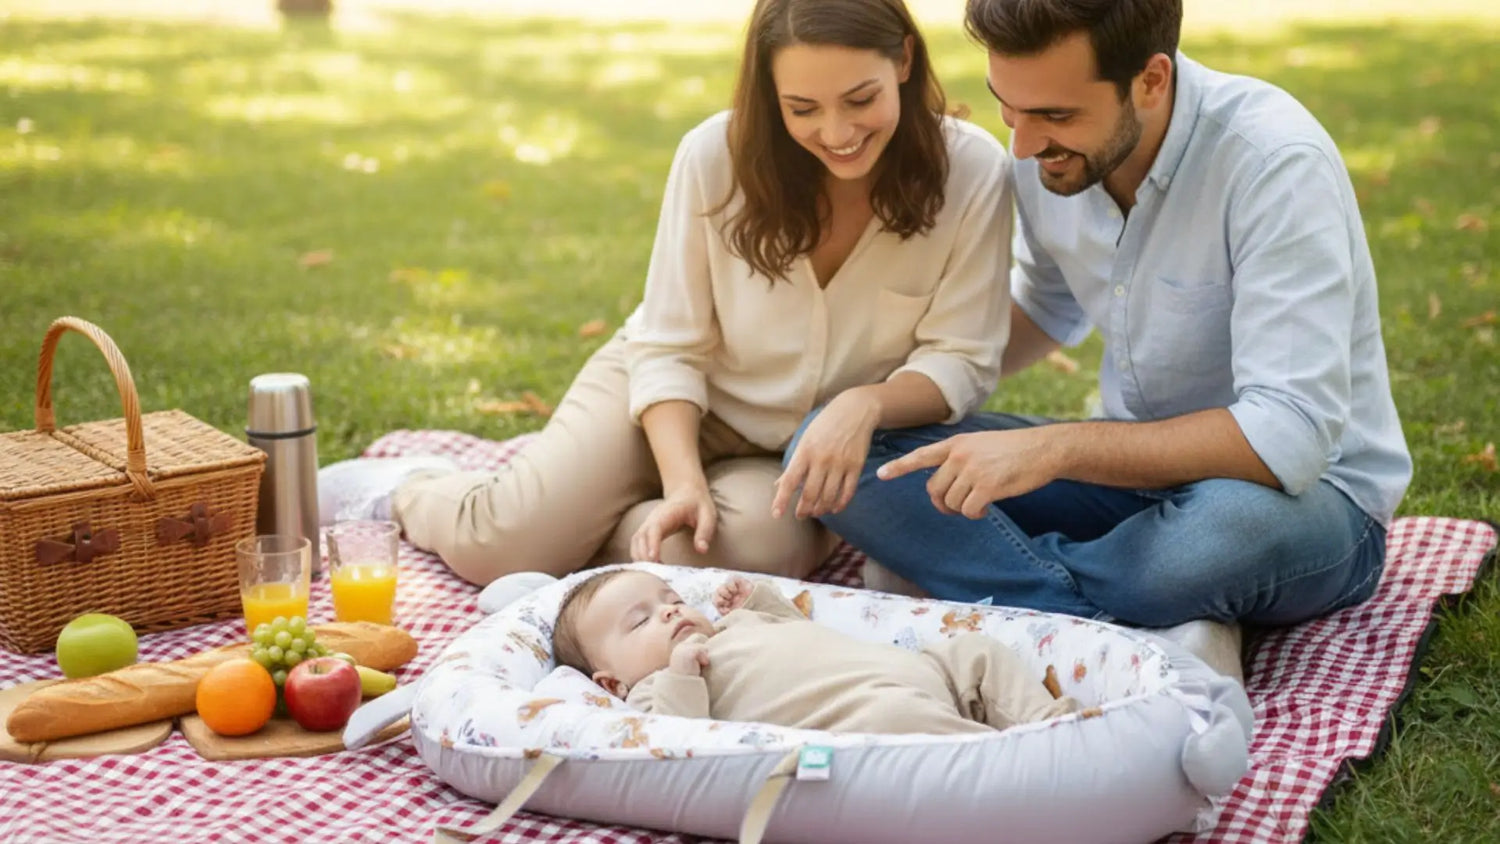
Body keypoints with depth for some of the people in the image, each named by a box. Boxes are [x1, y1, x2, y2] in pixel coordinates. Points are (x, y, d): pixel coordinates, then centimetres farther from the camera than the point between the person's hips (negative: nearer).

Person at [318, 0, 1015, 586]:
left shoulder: (972, 173, -19)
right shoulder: (718, 154, -19)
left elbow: (959, 359, -14)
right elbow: (669, 348, -12)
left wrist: (867, 405, -34)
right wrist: (683, 481, -26)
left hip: (809, 455, 1)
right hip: (673, 400, 0)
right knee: (501, 548, -18)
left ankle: (570, 528, 0)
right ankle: (406, 492, 18)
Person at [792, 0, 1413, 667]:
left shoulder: (1275, 162, -25)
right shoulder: (1046, 146, -5)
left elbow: (1288, 437, -31)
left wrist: (1052, 447, -33)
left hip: (1307, 491, -6)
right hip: (1135, 464, 6)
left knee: (1226, 523, -45)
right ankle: (1134, 630, -24)